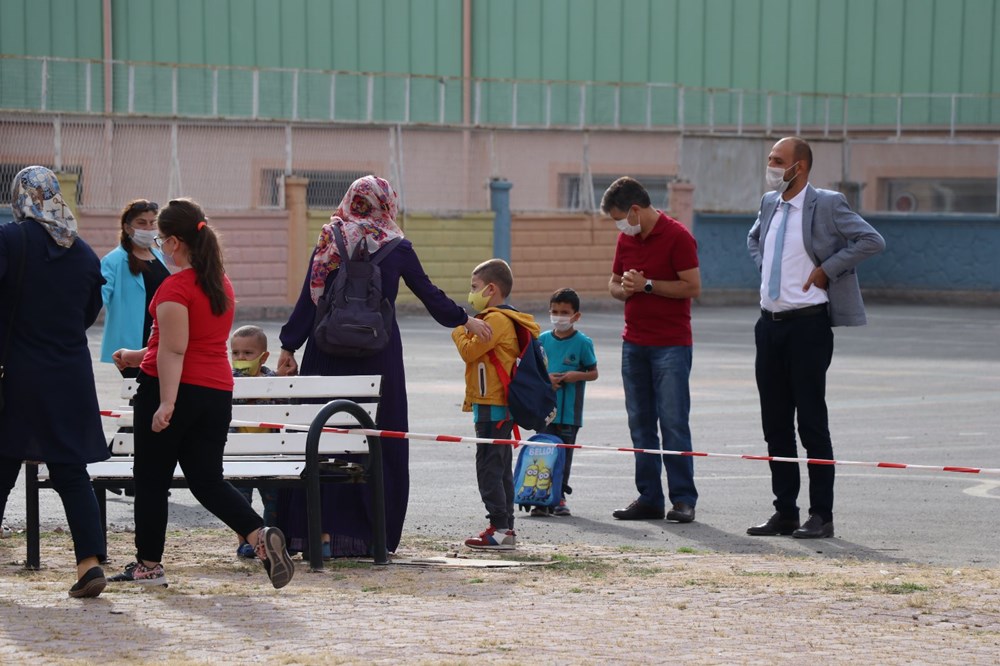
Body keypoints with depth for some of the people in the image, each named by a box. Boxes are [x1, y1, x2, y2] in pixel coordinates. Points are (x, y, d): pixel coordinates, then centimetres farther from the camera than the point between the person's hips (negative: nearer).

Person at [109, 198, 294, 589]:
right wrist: (140, 357, 31)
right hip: (217, 391, 7)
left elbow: (173, 350, -19)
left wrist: (166, 402, -22)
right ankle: (260, 536, -13)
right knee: (208, 480, 9)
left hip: (171, 389, -7)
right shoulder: (221, 283, 13)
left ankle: (148, 564, 13)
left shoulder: (175, 287, -13)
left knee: (151, 479, 7)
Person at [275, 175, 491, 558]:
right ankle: (370, 533, 6)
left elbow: (309, 298, -1)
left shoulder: (328, 242, 2)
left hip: (327, 353, 1)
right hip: (378, 354, -1)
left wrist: (289, 347, 3)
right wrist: (465, 320, 26)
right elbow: (429, 294, 11)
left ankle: (314, 529, 0)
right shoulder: (396, 247, 1)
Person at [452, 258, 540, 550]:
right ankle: (506, 527, 17)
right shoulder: (503, 319, 19)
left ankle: (500, 528, -11)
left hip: (492, 408, -11)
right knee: (500, 468, 13)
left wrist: (459, 330, -3)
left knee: (489, 466, -10)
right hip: (499, 406, 11)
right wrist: (467, 329, 12)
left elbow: (469, 351, -16)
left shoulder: (496, 320, -15)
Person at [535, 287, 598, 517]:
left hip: (570, 412, -2)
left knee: (564, 454, 5)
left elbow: (593, 373, 2)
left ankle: (559, 497, 12)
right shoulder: (543, 340, 5)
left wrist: (576, 375, -16)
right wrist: (545, 378, -9)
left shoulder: (583, 342, -4)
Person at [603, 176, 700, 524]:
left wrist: (647, 285, -14)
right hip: (634, 343, 7)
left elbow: (693, 287, -14)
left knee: (673, 423, -8)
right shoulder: (626, 239, 12)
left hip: (671, 345, -7)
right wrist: (624, 289, -2)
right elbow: (615, 283, 22)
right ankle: (649, 498, 10)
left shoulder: (677, 236, -9)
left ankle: (683, 499, -3)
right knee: (640, 424, 6)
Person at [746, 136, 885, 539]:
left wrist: (827, 270, -14)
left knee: (811, 423, -4)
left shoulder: (826, 205, -9)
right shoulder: (769, 204, 11)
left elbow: (872, 241, -15)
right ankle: (784, 512, 17)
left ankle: (821, 516, 3)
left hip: (808, 325, -7)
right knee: (775, 425, 9)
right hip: (770, 324, 7)